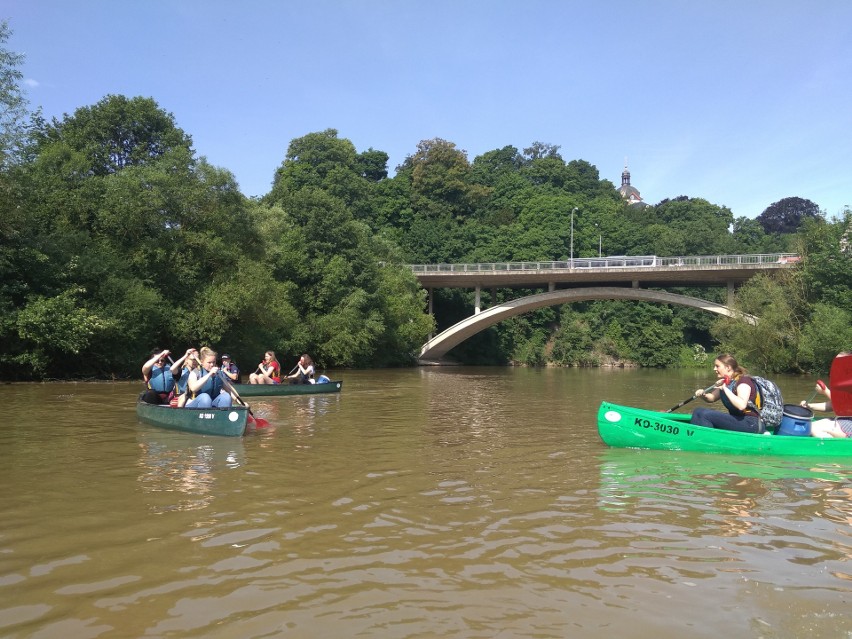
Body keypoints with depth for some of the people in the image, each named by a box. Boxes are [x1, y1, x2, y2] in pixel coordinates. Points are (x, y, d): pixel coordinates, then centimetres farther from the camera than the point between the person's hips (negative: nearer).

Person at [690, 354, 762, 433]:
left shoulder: (744, 381, -14)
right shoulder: (727, 382, 11)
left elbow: (741, 405, -31)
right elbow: (712, 398, 21)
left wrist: (725, 389, -27)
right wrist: (703, 394, -2)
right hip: (736, 419, 9)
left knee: (706, 415, -22)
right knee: (698, 411, 1)